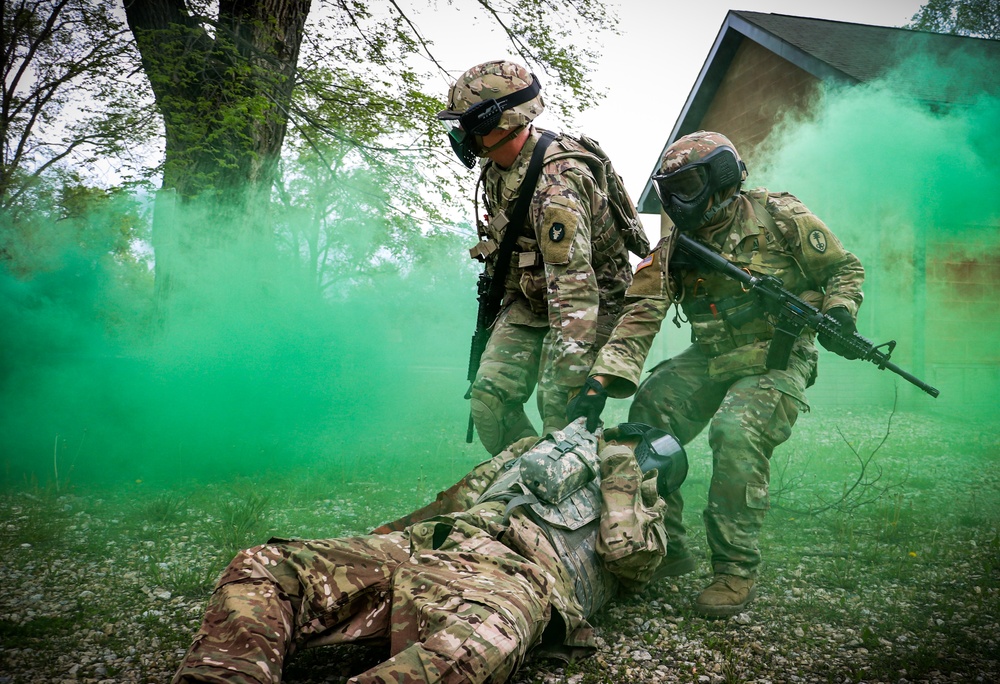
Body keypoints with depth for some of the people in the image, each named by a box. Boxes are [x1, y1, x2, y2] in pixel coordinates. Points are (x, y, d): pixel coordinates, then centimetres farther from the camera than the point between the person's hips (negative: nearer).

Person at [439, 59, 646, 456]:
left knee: (559, 405, -20)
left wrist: (575, 382, -43)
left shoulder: (556, 184, -32)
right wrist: (496, 293, 24)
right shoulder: (497, 167, -2)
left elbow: (574, 286, -39)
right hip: (528, 303, 8)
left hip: (593, 304, -8)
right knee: (489, 396, -5)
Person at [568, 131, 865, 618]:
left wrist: (838, 312, -18)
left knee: (737, 431, -31)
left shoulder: (779, 217, -7)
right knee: (648, 412, -16)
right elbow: (641, 316, -12)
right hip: (709, 360, 5)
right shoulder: (673, 249, 1)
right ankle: (665, 549, -1)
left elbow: (844, 269, 4)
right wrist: (602, 379, -25)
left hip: (778, 361, -4)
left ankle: (736, 570, -15)